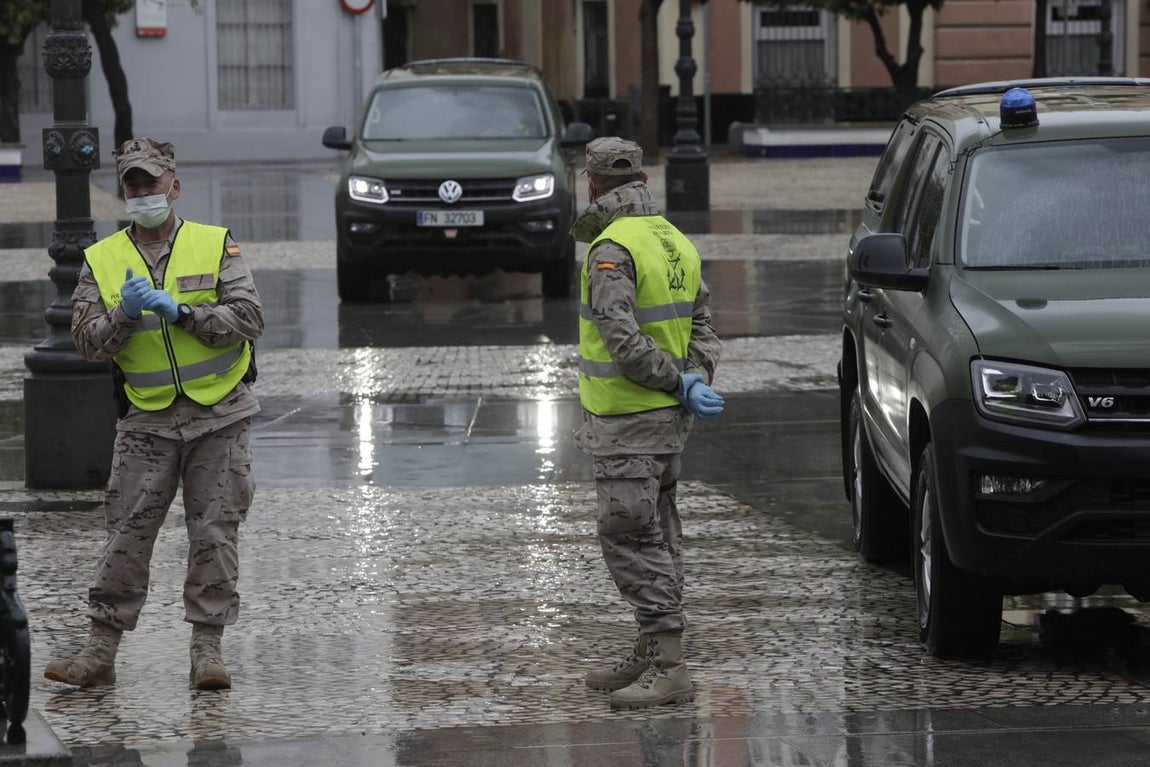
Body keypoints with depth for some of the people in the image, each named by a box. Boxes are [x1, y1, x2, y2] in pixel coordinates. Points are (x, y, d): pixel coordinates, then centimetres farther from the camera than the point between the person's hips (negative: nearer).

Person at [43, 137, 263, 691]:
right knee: (127, 531, -2)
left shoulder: (216, 246, 0)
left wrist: (180, 312, -18)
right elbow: (87, 342, -1)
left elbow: (248, 318, -9)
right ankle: (100, 650, 2)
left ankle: (207, 648, 7)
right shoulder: (102, 260, 5)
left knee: (214, 530, 1)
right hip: (147, 421, 1)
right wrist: (125, 313, -19)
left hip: (218, 417, -1)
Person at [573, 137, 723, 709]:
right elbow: (702, 324, 13)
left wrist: (681, 383, -15)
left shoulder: (612, 249, -17)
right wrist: (696, 380, -1)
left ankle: (668, 667, -12)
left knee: (631, 538, -8)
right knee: (657, 534, 15)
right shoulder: (675, 241, 12)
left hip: (628, 423, -9)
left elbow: (624, 340, -24)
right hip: (667, 420, 9)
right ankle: (651, 655, 22)